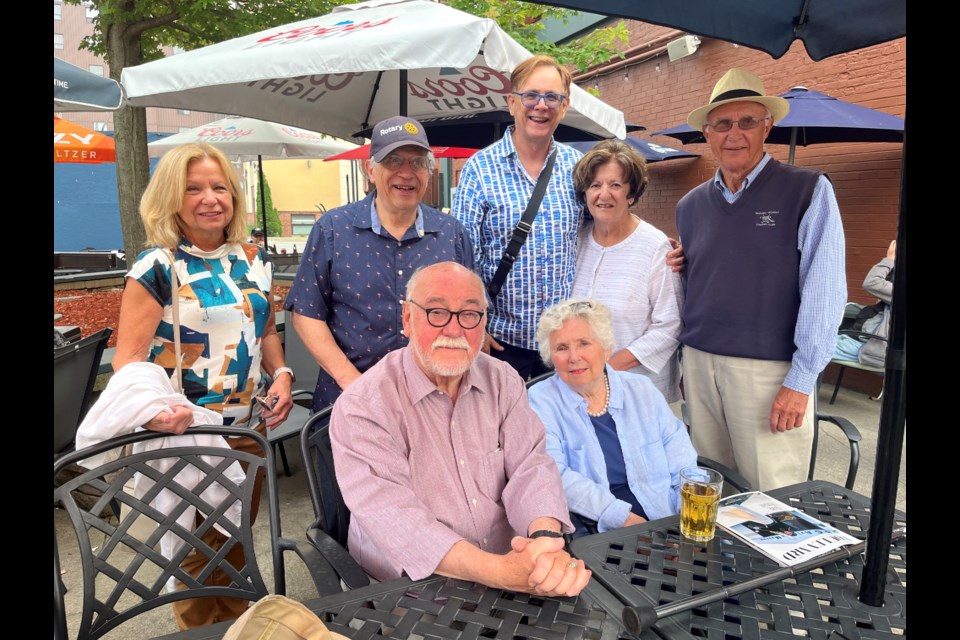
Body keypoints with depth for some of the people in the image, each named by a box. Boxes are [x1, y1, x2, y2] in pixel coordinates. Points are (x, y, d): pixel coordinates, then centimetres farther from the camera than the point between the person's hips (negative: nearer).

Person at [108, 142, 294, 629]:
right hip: (187, 434, -5)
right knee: (197, 552, 11)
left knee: (237, 543, 22)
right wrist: (150, 404, -35)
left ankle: (237, 625, 44)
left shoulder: (253, 260, 4)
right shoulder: (157, 268, -12)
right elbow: (128, 358, -15)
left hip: (250, 430, 5)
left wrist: (280, 374, -2)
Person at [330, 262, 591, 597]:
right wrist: (499, 572, -32)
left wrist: (546, 537, -26)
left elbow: (530, 465, -5)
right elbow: (393, 517, -22)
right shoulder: (361, 407, -13)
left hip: (510, 566, 3)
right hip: (411, 591, -2)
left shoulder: (503, 381, 4)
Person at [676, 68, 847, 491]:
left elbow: (824, 292, -9)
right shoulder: (690, 206, 11)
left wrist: (801, 381, -13)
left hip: (771, 371, -4)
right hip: (699, 364, 5)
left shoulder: (808, 191, -4)